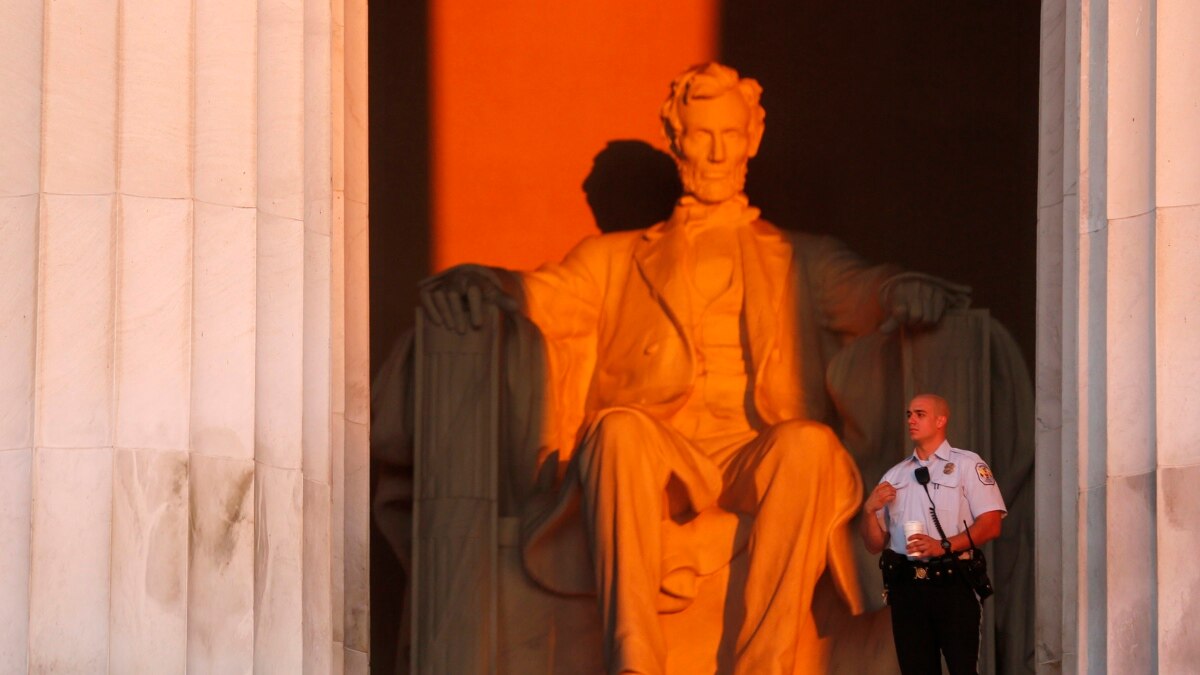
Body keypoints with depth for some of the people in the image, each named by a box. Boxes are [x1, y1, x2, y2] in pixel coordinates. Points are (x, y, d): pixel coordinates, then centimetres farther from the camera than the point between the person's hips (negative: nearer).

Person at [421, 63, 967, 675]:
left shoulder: (804, 262, 27)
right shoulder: (616, 260, 28)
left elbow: (859, 290, 8)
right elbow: (547, 294, 12)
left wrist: (903, 291, -18)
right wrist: (477, 281, -12)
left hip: (759, 462, 0)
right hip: (658, 465, 0)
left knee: (808, 441, -34)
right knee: (619, 426, -34)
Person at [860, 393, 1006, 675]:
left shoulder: (967, 464, 4)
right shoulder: (895, 475, 19)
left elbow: (990, 524, -7)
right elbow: (875, 543, 19)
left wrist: (944, 545, -17)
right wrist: (870, 509, 0)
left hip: (952, 585, -5)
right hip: (906, 586, 5)